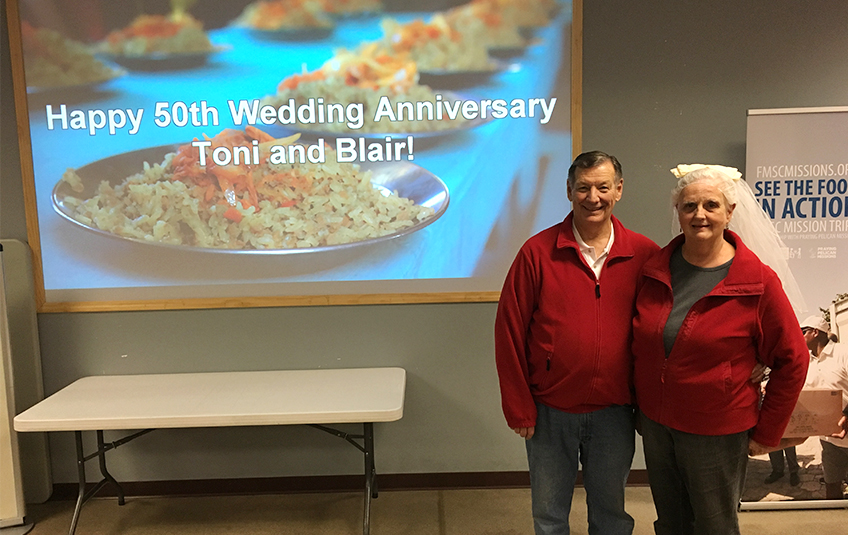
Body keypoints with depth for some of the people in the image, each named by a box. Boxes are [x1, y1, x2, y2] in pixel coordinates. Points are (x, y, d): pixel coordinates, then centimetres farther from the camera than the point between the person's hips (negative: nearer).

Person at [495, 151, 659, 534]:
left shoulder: (645, 254, -3)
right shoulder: (538, 252, -7)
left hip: (614, 412, 1)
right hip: (550, 411, -1)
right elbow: (510, 331, -6)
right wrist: (519, 407, -6)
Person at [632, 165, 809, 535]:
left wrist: (766, 433, -4)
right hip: (655, 425, 4)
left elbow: (791, 361, -7)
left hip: (716, 435, -3)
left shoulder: (758, 282, -13)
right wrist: (639, 408, 10)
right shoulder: (654, 269, -3)